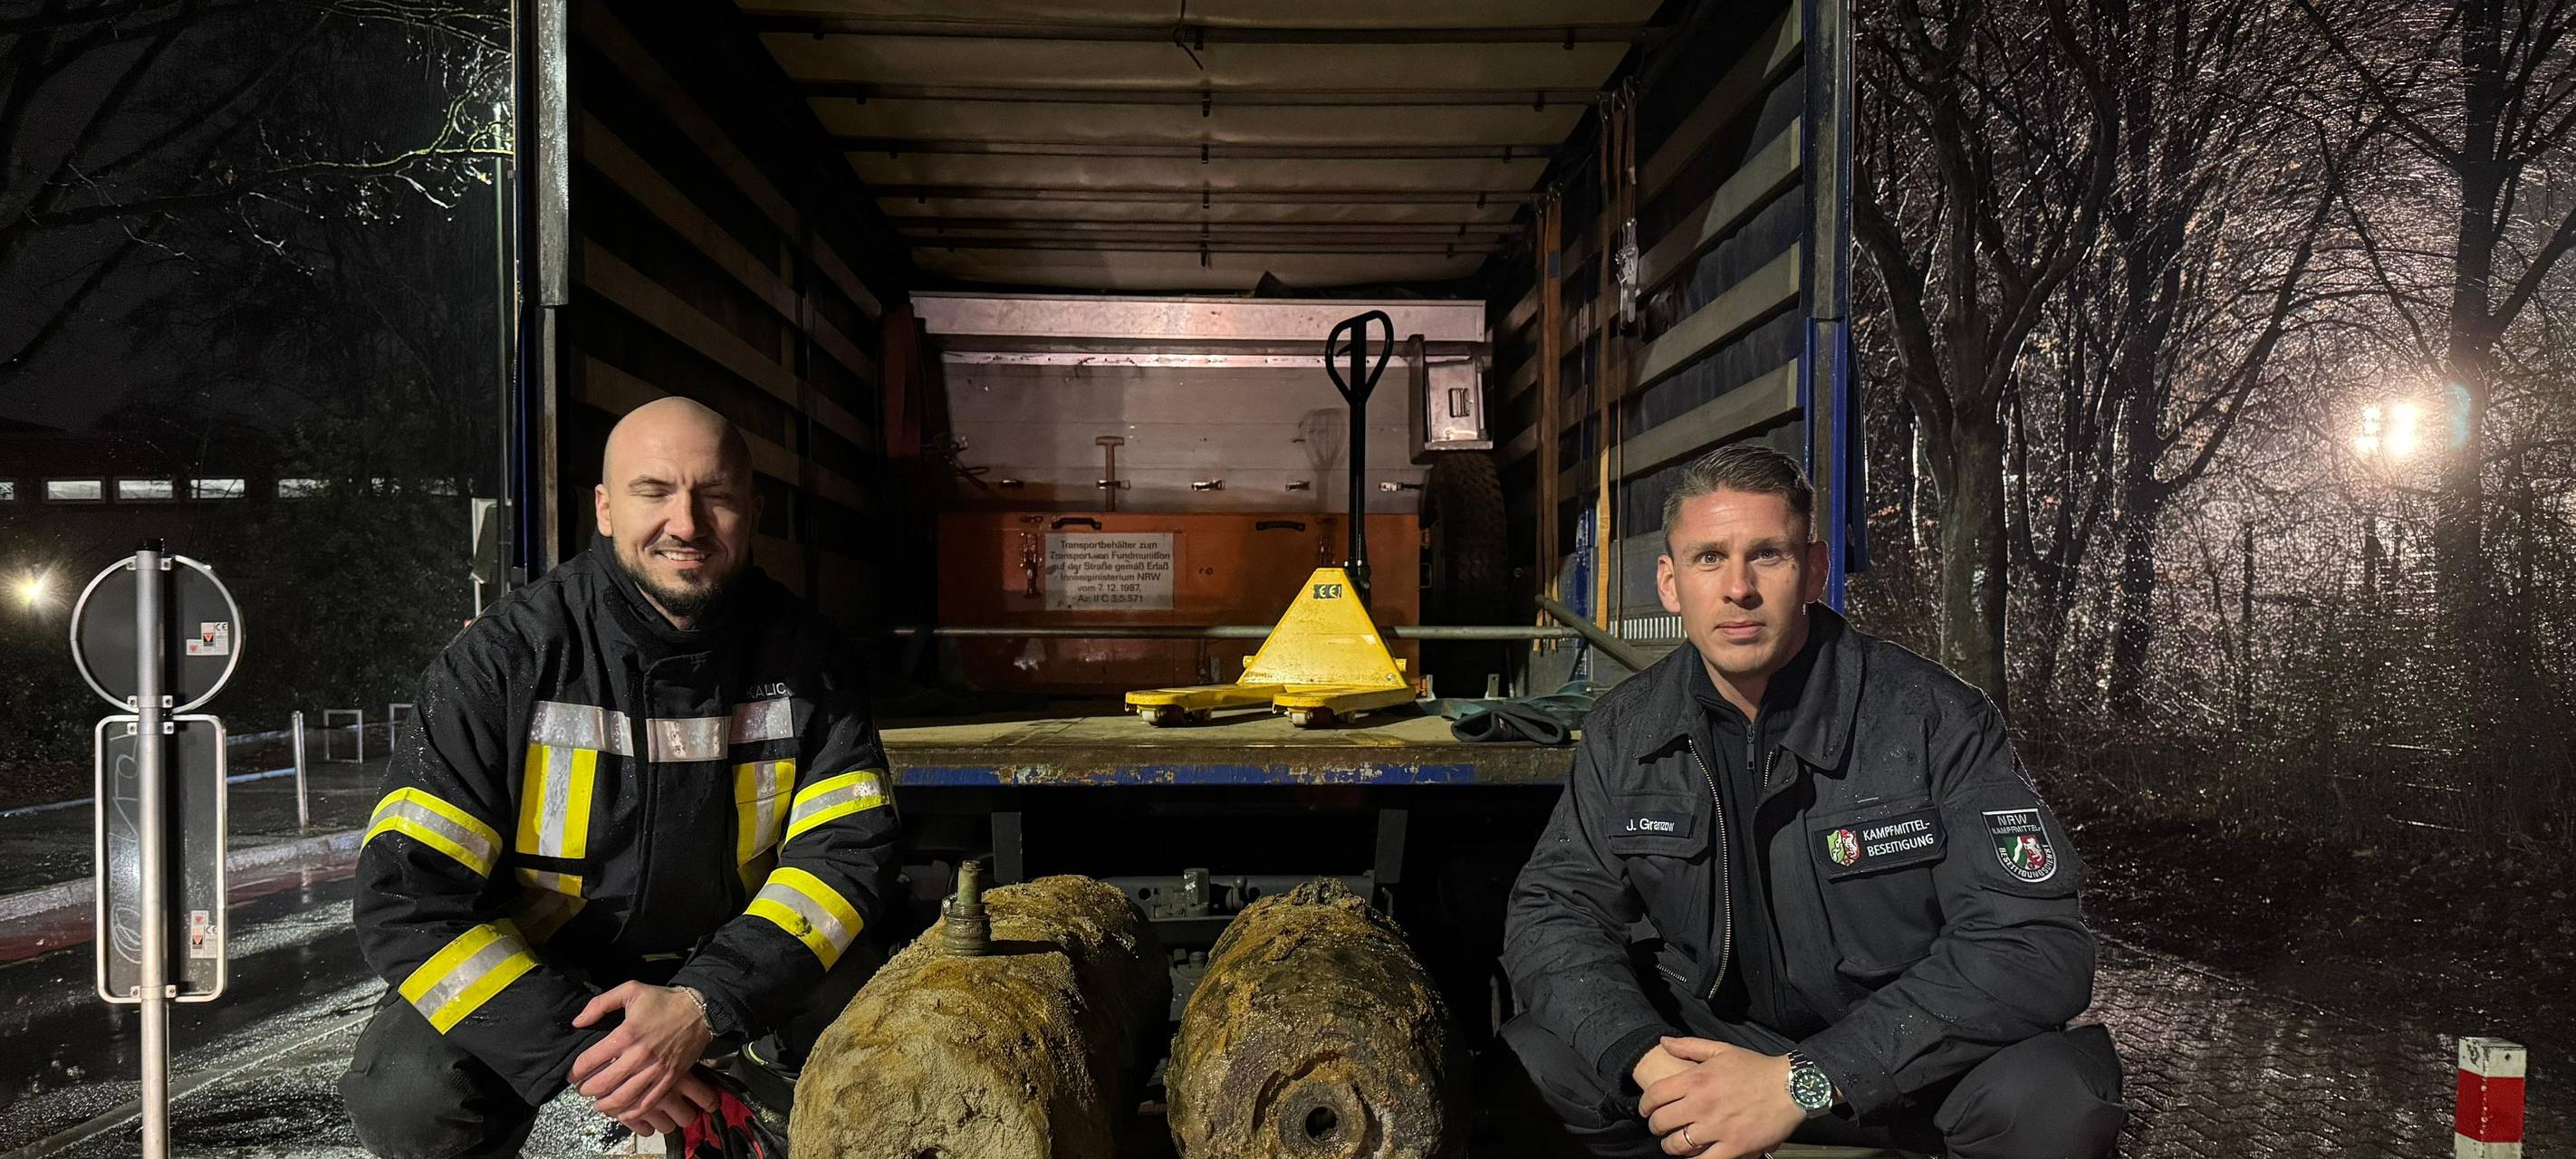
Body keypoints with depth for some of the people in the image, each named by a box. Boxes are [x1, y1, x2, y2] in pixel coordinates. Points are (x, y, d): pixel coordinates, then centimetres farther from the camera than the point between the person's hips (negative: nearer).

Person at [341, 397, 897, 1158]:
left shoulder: (806, 657, -11)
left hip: (722, 965, 2)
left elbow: (848, 844, -15)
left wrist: (703, 1006, -30)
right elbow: (407, 895, -20)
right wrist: (576, 1053, -29)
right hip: (522, 973, -2)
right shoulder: (506, 659, -18)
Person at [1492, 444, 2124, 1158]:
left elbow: (2034, 943, -25)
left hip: (1910, 1056, -2)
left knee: (2055, 1094, -33)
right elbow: (1554, 909, -5)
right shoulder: (1624, 732, -5)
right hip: (1716, 1035, 3)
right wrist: (1650, 1060, -27)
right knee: (1532, 1064, -20)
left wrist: (1803, 1081, -33)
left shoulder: (1933, 719, -18)